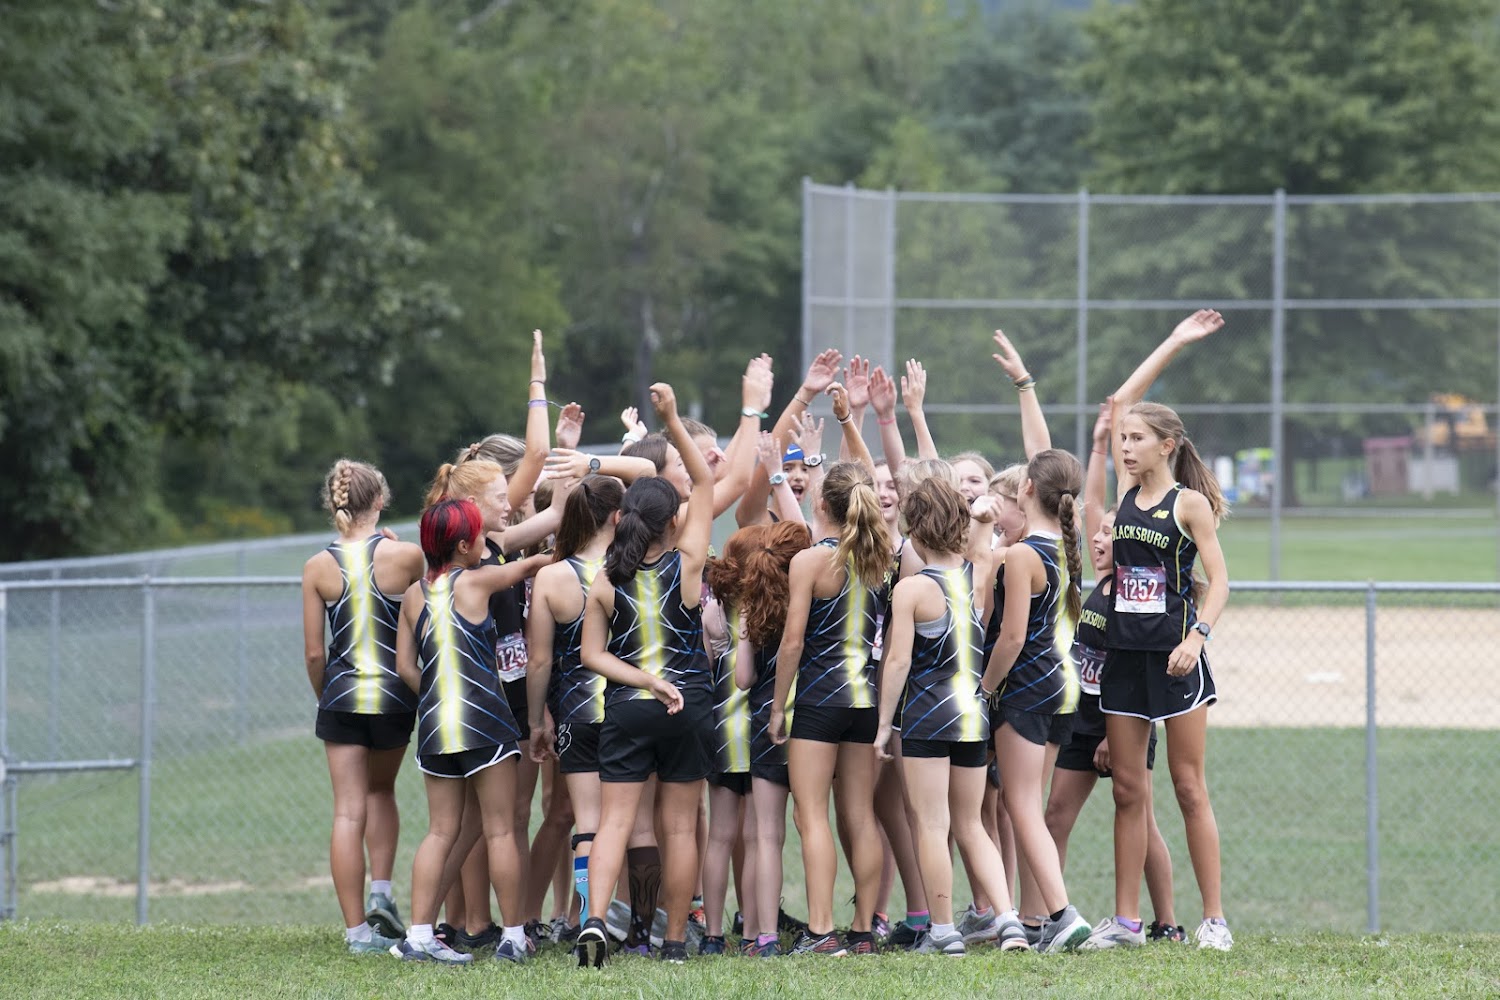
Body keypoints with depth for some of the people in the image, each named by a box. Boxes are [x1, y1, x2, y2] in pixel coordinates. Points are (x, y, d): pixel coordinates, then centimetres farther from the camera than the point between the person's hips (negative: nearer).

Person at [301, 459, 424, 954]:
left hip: (341, 695, 0)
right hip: (395, 694, 0)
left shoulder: (318, 568, -4)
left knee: (349, 811, 2)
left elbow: (314, 653, -1)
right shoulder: (406, 556, -8)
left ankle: (357, 930, 0)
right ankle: (381, 891, 10)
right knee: (381, 789, 25)